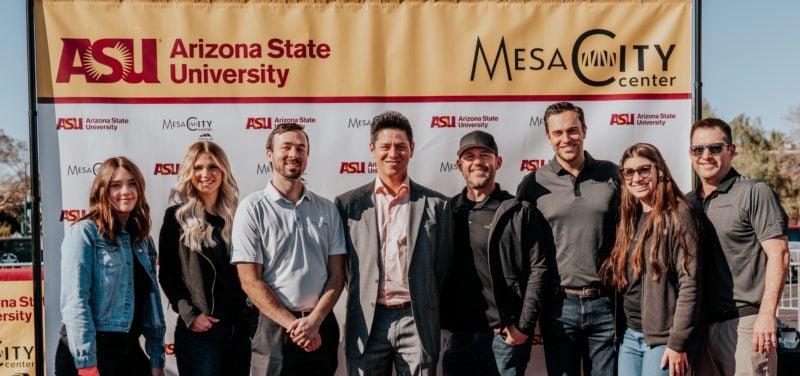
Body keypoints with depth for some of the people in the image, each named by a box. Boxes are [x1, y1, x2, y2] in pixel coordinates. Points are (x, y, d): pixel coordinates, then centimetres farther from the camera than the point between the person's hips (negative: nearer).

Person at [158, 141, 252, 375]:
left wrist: (252, 315, 4)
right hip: (199, 332, -4)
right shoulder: (177, 216, 0)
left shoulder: (235, 215, 10)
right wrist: (189, 315, -13)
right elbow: (167, 275, -3)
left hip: (239, 328, 4)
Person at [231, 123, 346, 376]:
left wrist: (314, 321, -11)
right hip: (276, 330, -3)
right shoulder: (252, 209, -4)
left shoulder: (327, 209, 6)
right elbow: (250, 281, -8)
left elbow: (337, 274, 4)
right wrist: (293, 325, -14)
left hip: (323, 327, 3)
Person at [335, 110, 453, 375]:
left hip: (417, 321, 0)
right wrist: (360, 304, 5)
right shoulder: (348, 204, 5)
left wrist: (426, 311, 6)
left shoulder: (436, 204, 4)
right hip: (366, 324, 1)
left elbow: (442, 266, 7)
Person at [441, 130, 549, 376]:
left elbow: (538, 269, -5)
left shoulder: (520, 212, 0)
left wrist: (524, 325, -10)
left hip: (505, 335, -3)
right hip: (459, 336, 3)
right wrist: (439, 322, 2)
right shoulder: (447, 211, 8)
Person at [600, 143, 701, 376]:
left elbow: (689, 282, -14)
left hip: (662, 338, -6)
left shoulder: (677, 213, -8)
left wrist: (678, 343, -17)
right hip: (630, 336, 6)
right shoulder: (630, 218, 13)